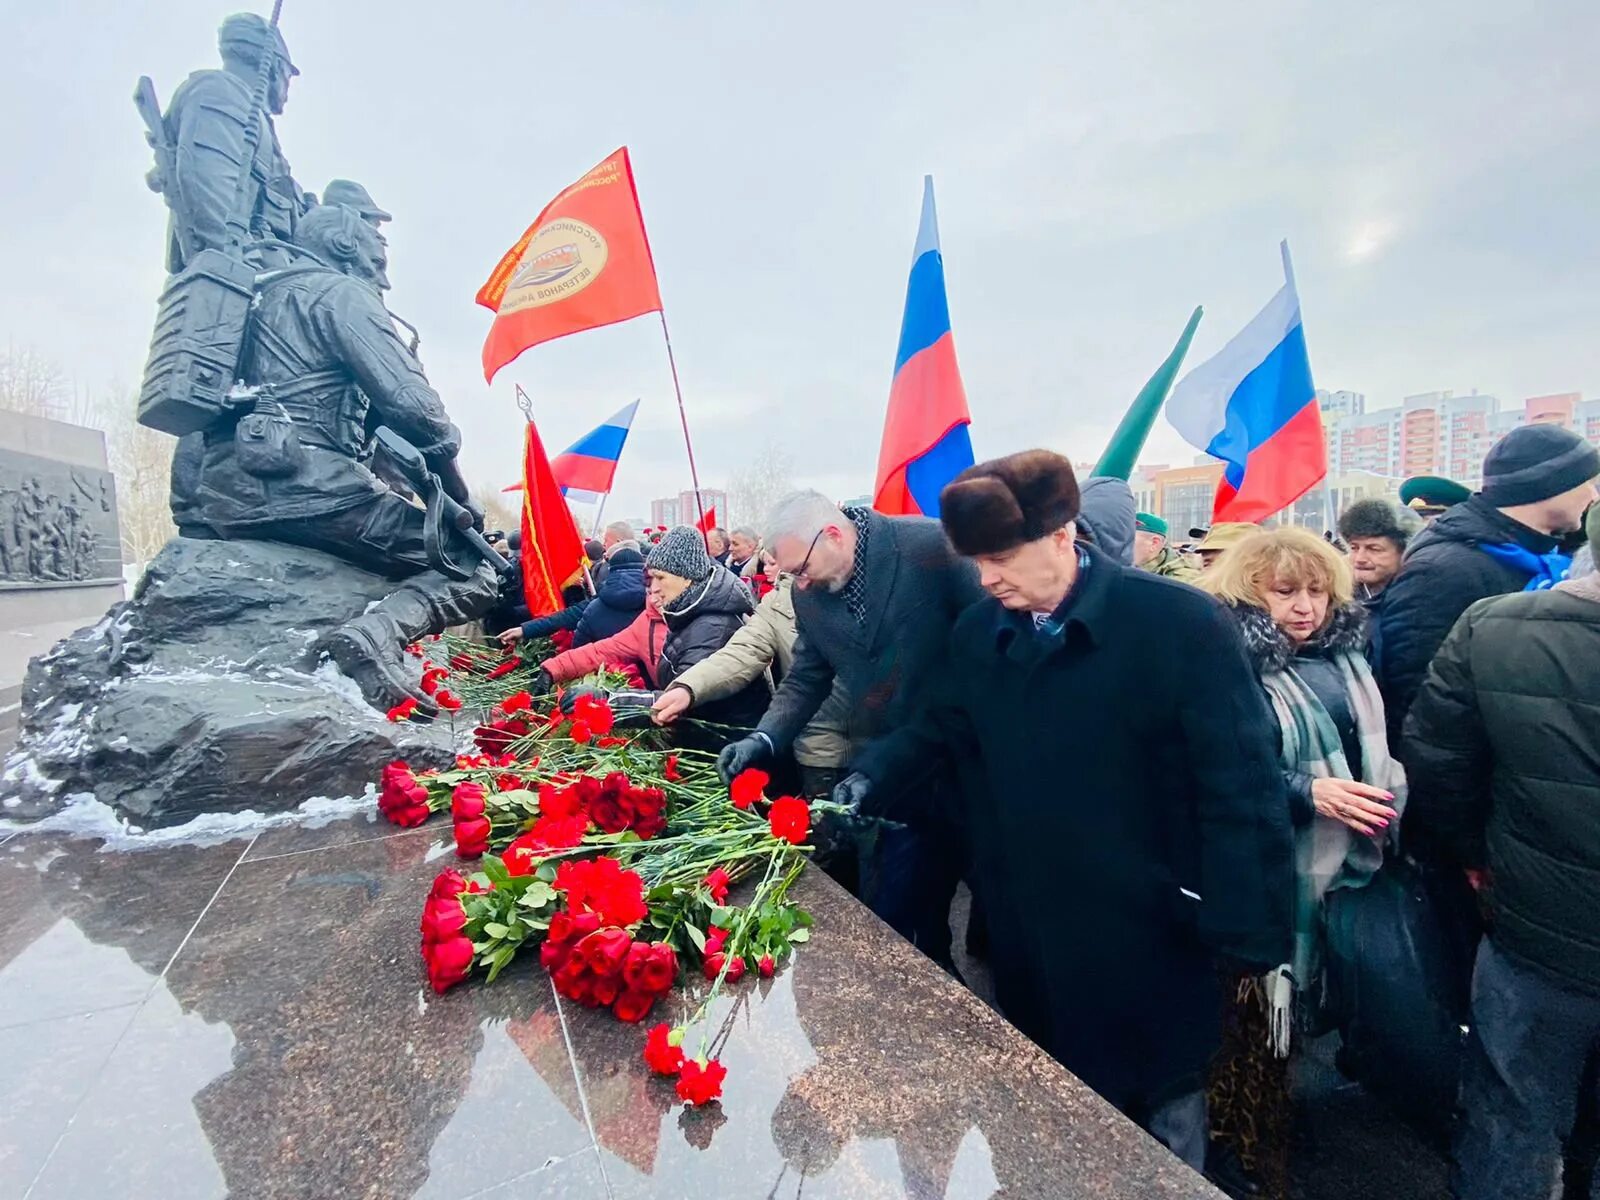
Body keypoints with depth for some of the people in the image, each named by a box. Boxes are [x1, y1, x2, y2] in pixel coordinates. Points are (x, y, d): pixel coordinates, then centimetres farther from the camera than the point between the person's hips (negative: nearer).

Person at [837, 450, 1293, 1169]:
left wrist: (1247, 935, -16)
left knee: (1163, 1110, 20)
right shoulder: (978, 632, -2)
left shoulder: (1180, 623, -18)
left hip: (1145, 929, -4)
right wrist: (871, 773, -9)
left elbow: (1240, 784, -17)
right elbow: (937, 731, 9)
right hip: (1026, 933, 5)